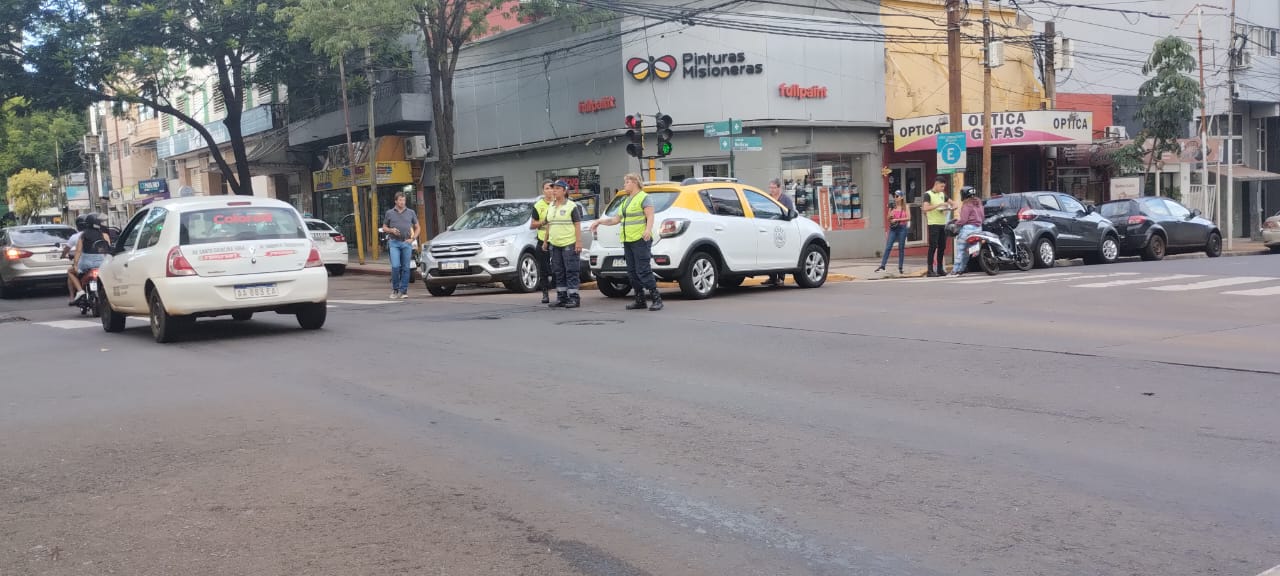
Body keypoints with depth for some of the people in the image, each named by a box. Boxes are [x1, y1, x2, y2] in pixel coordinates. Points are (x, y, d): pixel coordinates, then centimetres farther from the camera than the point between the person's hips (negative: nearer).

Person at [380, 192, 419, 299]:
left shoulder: (411, 213, 10)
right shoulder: (389, 213, 9)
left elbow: (417, 227, 15)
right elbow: (384, 227, 15)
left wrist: (413, 238, 0)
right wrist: (391, 230, -6)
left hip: (407, 243, 1)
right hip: (394, 243, -1)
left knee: (406, 268, 0)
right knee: (395, 266, -11)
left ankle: (403, 291, 6)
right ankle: (395, 289, 4)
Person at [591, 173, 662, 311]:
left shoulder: (644, 198, -2)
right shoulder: (626, 201, 24)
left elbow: (650, 217, -13)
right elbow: (616, 219, 28)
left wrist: (648, 230, -29)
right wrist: (600, 221, 23)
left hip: (640, 240, -9)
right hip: (628, 241, 9)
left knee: (643, 271, -14)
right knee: (632, 272, 7)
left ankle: (656, 299, -12)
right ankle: (640, 301, 12)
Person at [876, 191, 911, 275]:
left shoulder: (905, 207, 2)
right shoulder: (893, 207, 8)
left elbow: (908, 218, -6)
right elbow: (888, 218, 7)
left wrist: (897, 219, -11)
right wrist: (890, 210, -9)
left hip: (902, 228, -2)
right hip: (893, 228, 2)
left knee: (901, 248, 3)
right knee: (888, 247, -5)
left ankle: (900, 267, 8)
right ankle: (882, 265, -9)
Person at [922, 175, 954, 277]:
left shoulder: (942, 194, 16)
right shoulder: (928, 194, -6)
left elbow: (951, 203, 27)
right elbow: (925, 208, -20)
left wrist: (951, 207, 4)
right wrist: (939, 205, -23)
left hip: (943, 224, 7)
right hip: (934, 224, -7)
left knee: (942, 247, 8)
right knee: (933, 246, -10)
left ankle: (940, 269, 15)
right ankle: (930, 270, -8)